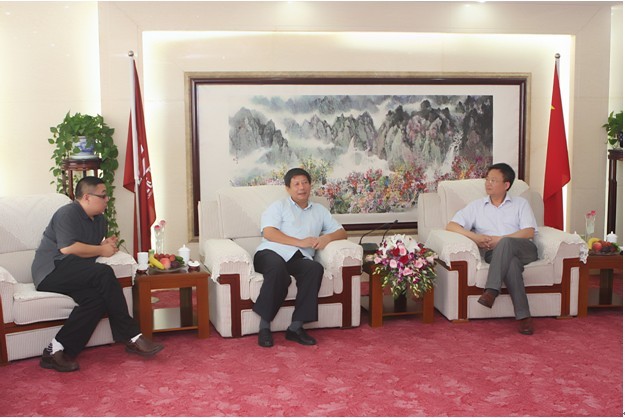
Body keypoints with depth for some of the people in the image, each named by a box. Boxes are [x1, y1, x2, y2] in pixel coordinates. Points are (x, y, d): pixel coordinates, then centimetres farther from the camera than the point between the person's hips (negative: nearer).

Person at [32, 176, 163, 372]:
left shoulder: (99, 220, 16)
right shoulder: (67, 214, -11)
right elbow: (68, 248, -23)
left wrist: (107, 244, 4)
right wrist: (101, 250, -11)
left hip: (75, 275, 8)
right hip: (51, 272, -8)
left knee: (96, 298, -27)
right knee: (104, 273, -31)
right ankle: (132, 337, -27)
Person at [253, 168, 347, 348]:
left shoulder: (319, 210, 30)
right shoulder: (279, 206, 17)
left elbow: (342, 232, 25)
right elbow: (268, 233, -1)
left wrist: (327, 237, 1)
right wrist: (300, 242, -10)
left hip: (300, 258, 3)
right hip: (271, 252, -3)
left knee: (316, 268, -33)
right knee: (278, 269, -39)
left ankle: (296, 327, -31)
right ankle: (264, 326, -31)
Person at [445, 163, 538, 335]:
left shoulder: (521, 204, 18)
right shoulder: (476, 206, 20)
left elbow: (529, 232, 3)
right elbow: (451, 225, 8)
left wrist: (500, 239, -11)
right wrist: (474, 237, -10)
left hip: (524, 250, 0)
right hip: (495, 254, 0)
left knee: (505, 244, -36)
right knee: (510, 262, -37)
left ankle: (491, 291, -42)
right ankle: (523, 315, -40)